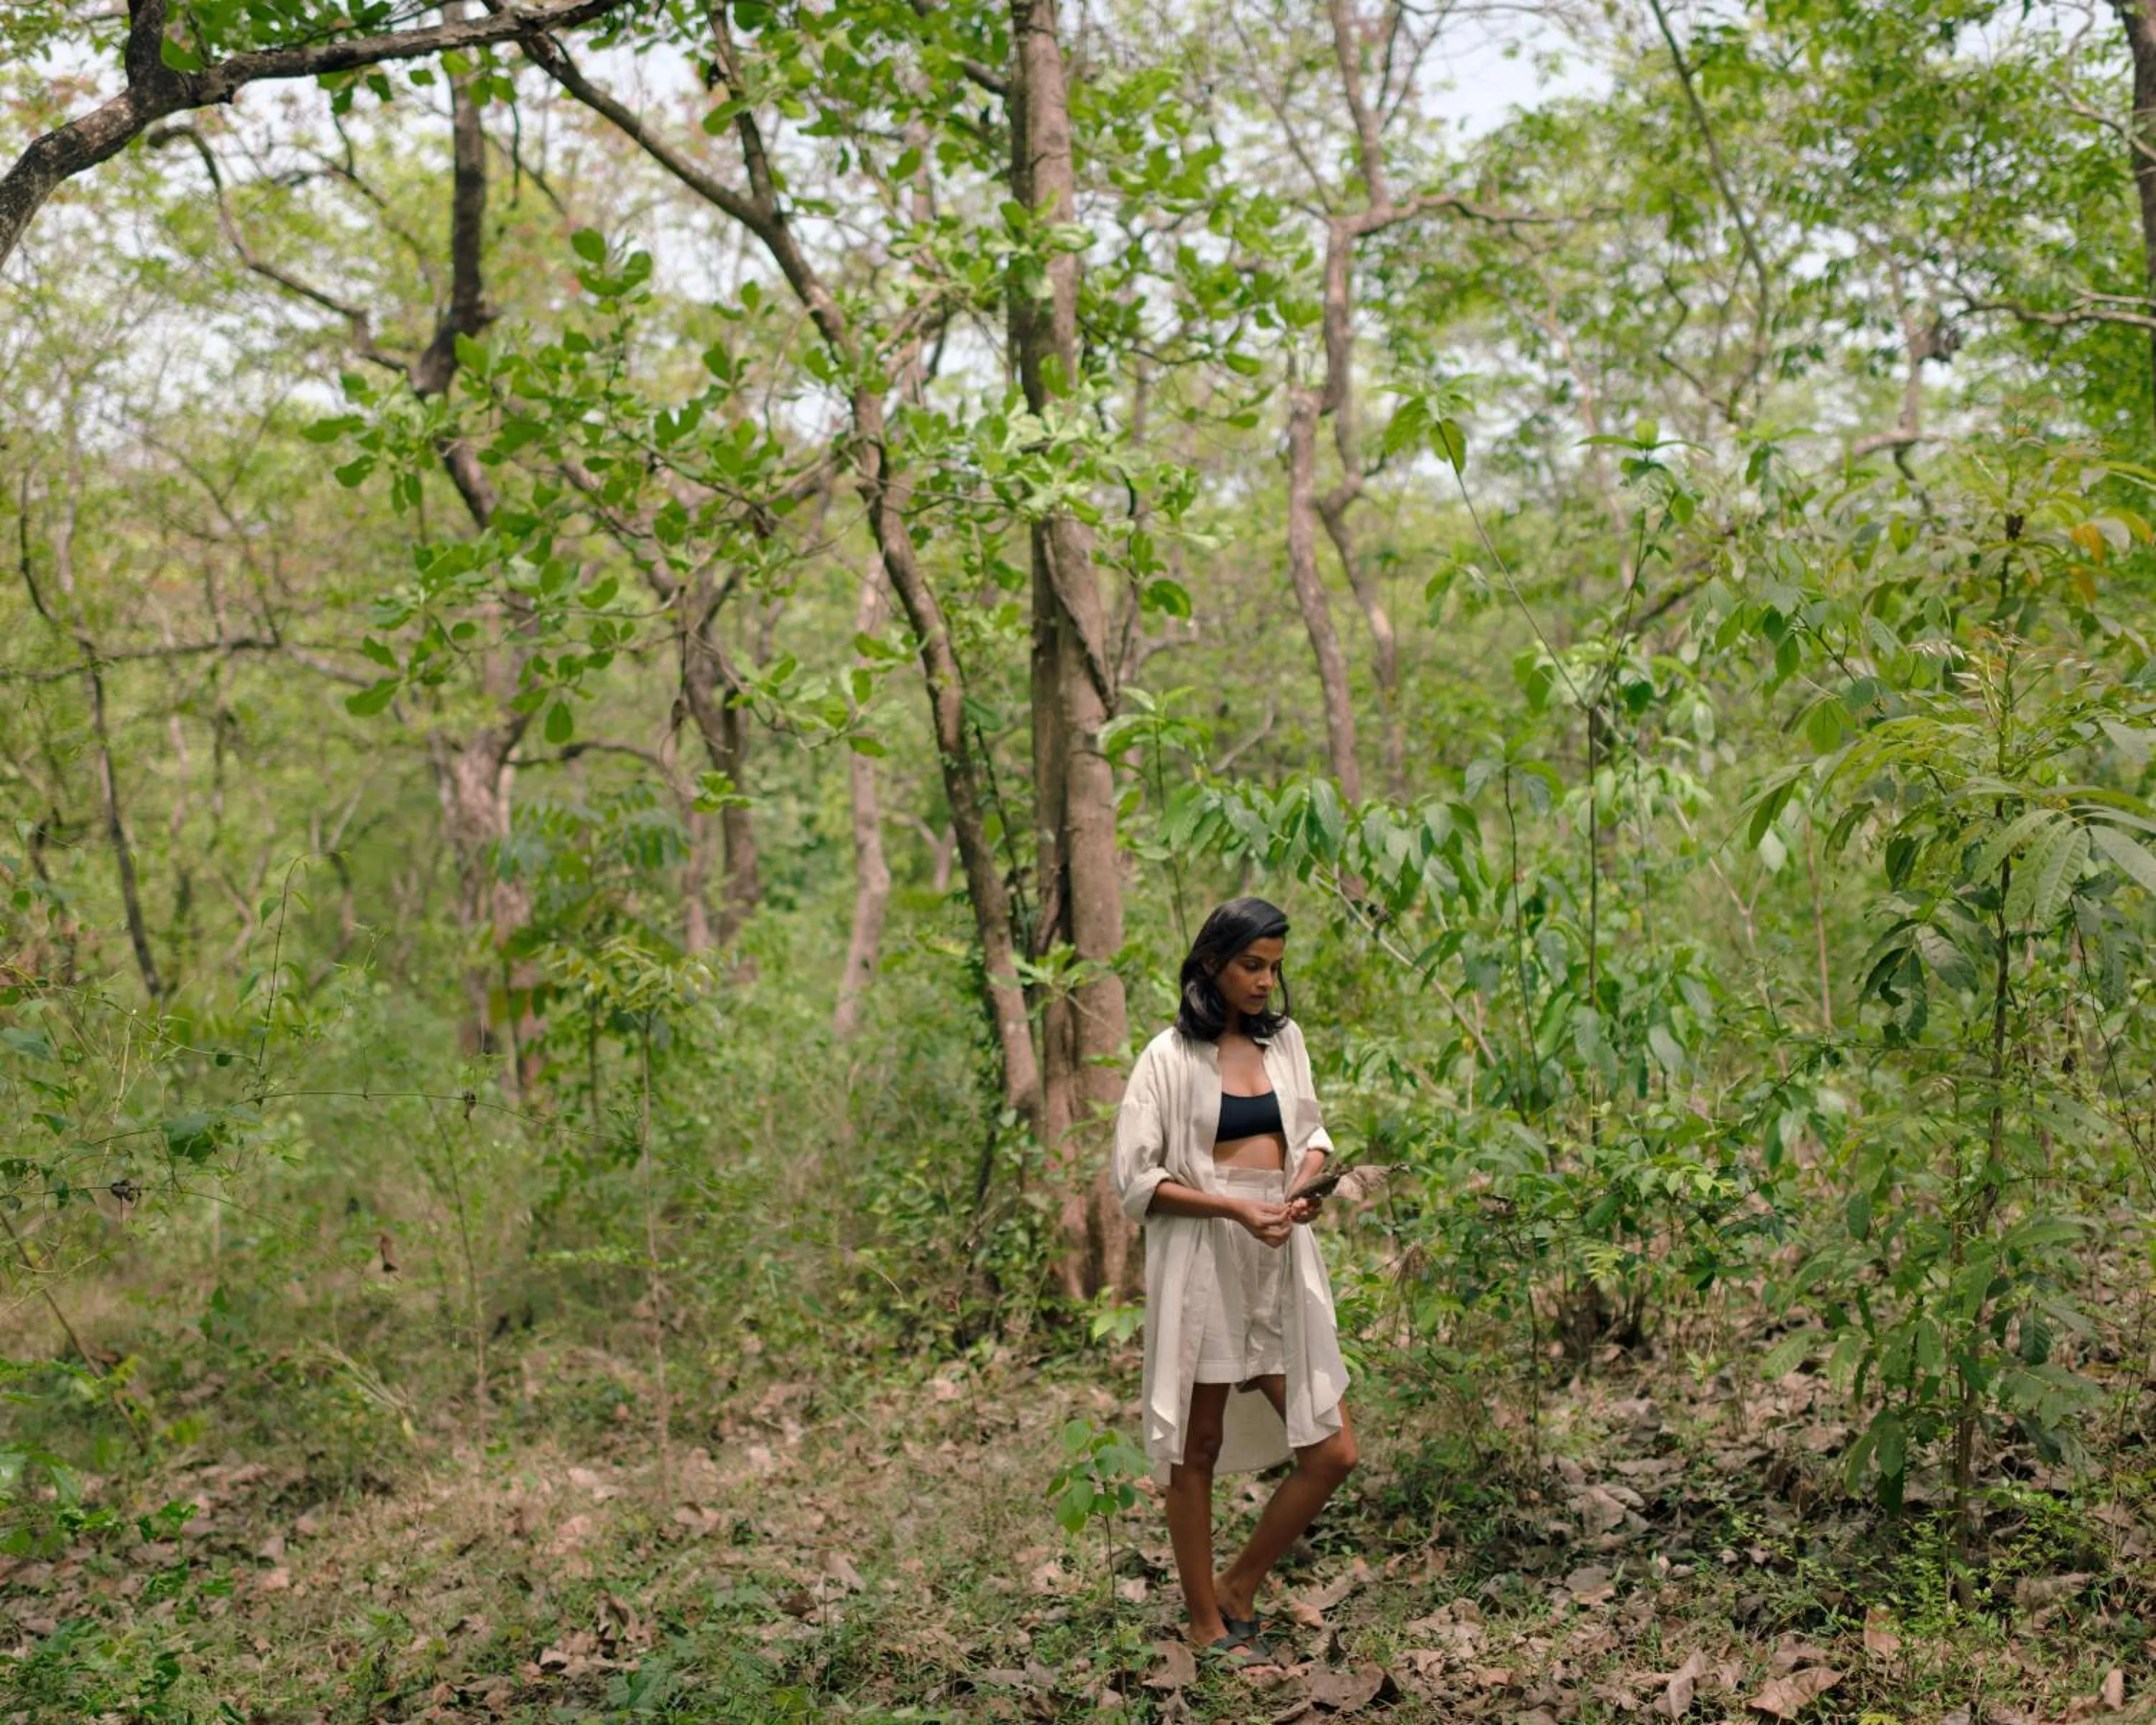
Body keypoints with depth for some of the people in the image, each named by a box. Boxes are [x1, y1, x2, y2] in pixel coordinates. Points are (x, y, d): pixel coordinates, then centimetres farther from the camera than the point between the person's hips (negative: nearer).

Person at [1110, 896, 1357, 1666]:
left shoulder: (1284, 1039, 10)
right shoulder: (1170, 1056, -6)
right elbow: (1135, 1180, -8)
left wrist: (1310, 1180, -2)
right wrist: (1235, 1208, -17)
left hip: (1283, 1259, 5)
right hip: (1202, 1263, -5)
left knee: (1332, 1452, 1)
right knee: (1199, 1447, 6)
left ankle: (1237, 1588, 20)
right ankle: (1205, 1619, 22)